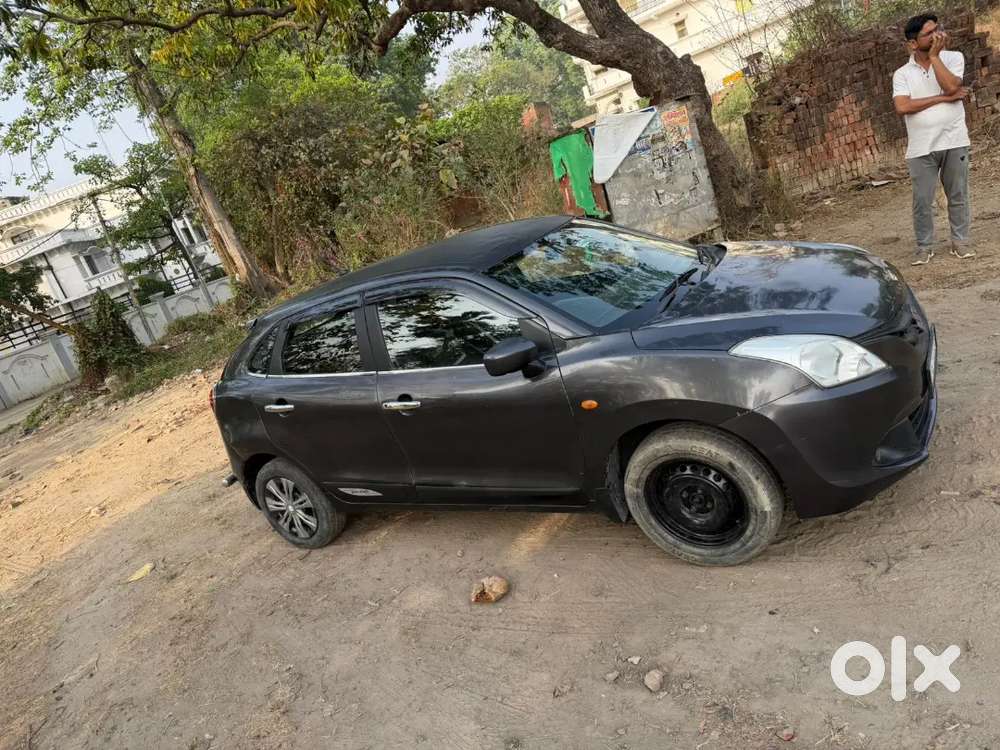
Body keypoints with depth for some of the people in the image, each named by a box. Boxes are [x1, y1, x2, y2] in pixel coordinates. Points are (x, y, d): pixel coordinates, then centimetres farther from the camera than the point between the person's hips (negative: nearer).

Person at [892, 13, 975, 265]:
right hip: (922, 148, -1)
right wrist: (943, 98, -12)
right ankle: (924, 246, 16)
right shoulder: (902, 74, 2)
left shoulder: (953, 58, 4)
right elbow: (902, 107, -13)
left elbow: (951, 86, -16)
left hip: (954, 141, 1)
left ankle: (960, 240, 20)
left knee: (958, 196, 8)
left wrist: (934, 55, -11)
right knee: (922, 201, 3)